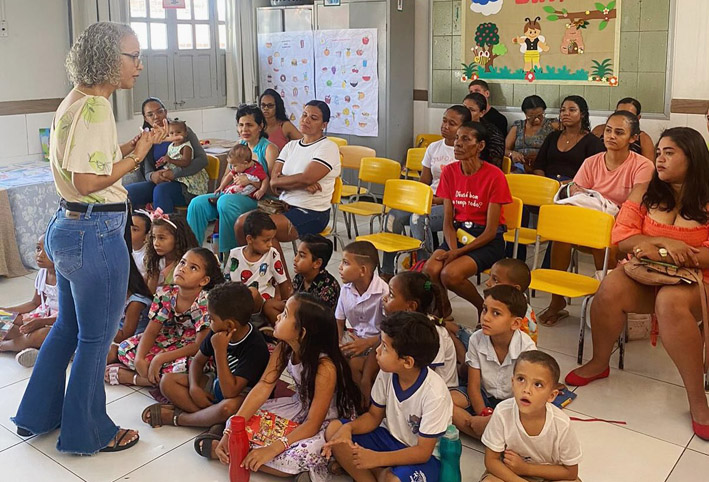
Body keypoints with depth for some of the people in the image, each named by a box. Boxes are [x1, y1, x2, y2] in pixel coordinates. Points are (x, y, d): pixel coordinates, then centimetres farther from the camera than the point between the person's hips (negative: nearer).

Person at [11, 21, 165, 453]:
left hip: (68, 226, 10)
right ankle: (87, 433, 23)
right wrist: (137, 155, -12)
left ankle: (38, 415, 40)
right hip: (97, 234, -10)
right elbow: (89, 181, -24)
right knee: (96, 338, 6)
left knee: (68, 326, 24)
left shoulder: (78, 101, 12)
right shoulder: (94, 107, -19)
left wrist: (139, 143, 10)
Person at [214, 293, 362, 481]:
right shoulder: (284, 348, -11)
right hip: (300, 406, 6)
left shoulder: (325, 367, -32)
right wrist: (231, 431, -26)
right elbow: (263, 387, -15)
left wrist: (271, 449, -39)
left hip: (329, 421, -6)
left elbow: (313, 423, -29)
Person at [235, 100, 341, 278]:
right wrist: (303, 185, -16)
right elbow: (274, 180, 2)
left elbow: (306, 178, -19)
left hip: (312, 213, -7)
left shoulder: (328, 147, -5)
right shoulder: (291, 146, 15)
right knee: (242, 222, -12)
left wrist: (278, 181, -3)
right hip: (285, 206, 7)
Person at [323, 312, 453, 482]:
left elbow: (423, 451, -21)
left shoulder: (434, 393, -28)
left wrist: (376, 458, -28)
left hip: (425, 456, -6)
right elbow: (374, 416, 2)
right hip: (391, 438, 6)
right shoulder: (387, 373, -12)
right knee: (334, 430, -10)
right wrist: (348, 428, -18)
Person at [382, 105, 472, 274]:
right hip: (428, 201, 6)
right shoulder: (433, 147, 15)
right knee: (394, 214, -20)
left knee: (418, 218, -34)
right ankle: (386, 272, -15)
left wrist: (438, 200, -16)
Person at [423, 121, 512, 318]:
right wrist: (452, 249, -17)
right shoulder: (449, 171, 1)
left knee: (450, 274, -29)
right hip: (458, 233, 5)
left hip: (487, 241, -4)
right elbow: (448, 221, 2)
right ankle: (443, 309, 6)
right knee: (430, 269, -25)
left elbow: (490, 231, -13)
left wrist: (458, 252, -21)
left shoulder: (494, 176, -14)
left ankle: (484, 308, 1)